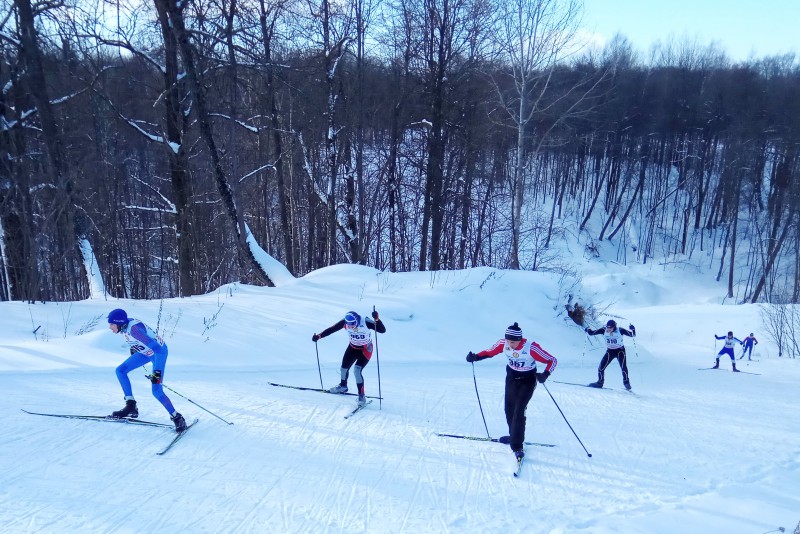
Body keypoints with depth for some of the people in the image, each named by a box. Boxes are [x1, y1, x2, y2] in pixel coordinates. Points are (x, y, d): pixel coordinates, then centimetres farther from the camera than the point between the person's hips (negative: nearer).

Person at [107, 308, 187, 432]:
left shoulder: (133, 330, -36)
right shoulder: (124, 324, -12)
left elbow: (158, 349, -39)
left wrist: (157, 372, -41)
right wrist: (133, 348, 29)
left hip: (159, 352, -9)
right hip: (145, 351, 9)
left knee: (156, 391, -12)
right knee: (120, 371, -1)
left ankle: (177, 418, 3)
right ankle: (131, 406, 5)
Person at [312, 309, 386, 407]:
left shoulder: (366, 322, -32)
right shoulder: (345, 322, -21)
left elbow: (382, 330, -36)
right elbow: (332, 329, -11)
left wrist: (377, 320, -53)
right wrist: (319, 336, -20)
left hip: (366, 349, -5)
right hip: (353, 347, 5)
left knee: (357, 370, -22)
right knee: (344, 367, 14)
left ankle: (362, 395, -8)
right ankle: (343, 386, 45)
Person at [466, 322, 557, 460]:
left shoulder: (531, 348, -32)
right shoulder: (503, 344, -19)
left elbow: (552, 360, -24)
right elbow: (489, 352, -2)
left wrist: (545, 375, -40)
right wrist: (475, 357, -18)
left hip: (527, 381, -5)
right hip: (511, 378, 5)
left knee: (518, 411, -14)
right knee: (509, 409, 13)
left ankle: (517, 446, -5)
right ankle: (515, 437, 36)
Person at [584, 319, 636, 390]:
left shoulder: (620, 330, -19)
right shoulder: (604, 330, -13)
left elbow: (632, 335, -19)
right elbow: (592, 333, -7)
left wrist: (633, 329, -35)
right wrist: (588, 330, -22)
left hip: (620, 350, -3)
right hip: (610, 351, 3)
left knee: (623, 367, -21)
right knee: (601, 367, -3)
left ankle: (626, 383, -6)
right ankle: (600, 382, 16)